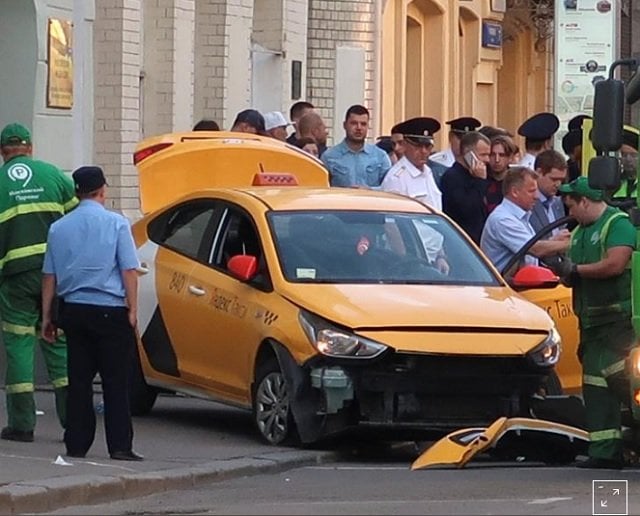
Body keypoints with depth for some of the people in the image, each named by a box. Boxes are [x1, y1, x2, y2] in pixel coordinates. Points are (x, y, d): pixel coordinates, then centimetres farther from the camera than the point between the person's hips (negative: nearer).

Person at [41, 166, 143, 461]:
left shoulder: (59, 228, 8)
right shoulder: (116, 224, -4)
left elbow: (49, 275, 9)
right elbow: (129, 270, -8)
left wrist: (47, 315, 14)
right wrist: (132, 309, -5)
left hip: (74, 310, 4)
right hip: (110, 312, -4)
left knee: (79, 380, 8)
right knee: (116, 381, -2)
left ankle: (76, 445, 6)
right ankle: (120, 446, -6)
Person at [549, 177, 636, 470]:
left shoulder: (618, 224, -7)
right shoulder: (579, 233, 21)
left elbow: (616, 264, -20)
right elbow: (572, 278, 24)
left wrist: (576, 270, -10)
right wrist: (565, 273, -1)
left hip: (618, 319, -9)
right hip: (590, 321, 9)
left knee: (618, 376, -18)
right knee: (595, 385, 3)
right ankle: (604, 451, 3)